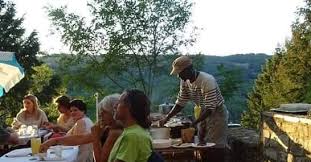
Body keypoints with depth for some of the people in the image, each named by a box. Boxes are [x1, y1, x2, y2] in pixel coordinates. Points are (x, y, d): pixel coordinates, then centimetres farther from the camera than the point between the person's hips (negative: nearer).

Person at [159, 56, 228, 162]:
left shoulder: (207, 81, -30)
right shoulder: (184, 81, -8)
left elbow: (210, 108, -30)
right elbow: (180, 103, 0)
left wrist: (194, 123, -35)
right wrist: (167, 118, -9)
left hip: (217, 113, -7)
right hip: (203, 113, 7)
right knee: (202, 144, 12)